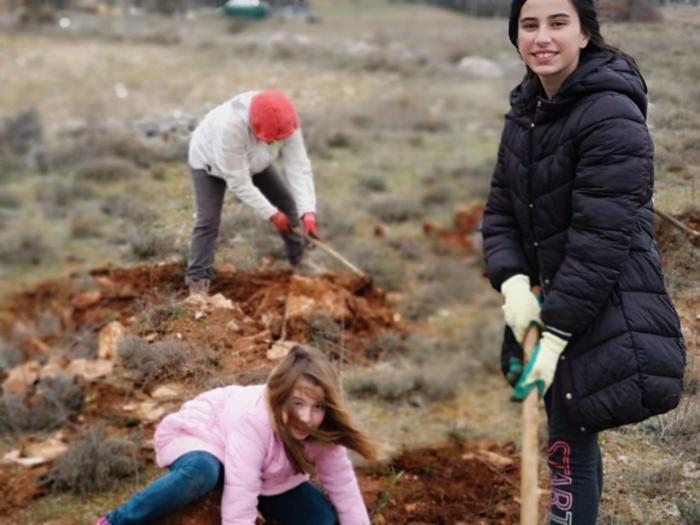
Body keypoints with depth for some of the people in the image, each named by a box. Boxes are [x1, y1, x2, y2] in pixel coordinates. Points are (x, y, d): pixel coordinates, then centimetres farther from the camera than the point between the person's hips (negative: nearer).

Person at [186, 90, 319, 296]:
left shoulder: (286, 122, -32)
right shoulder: (230, 126, -46)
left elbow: (299, 167, -32)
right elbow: (238, 181, -38)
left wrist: (308, 212, -43)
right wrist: (271, 214, -34)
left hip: (253, 161, 5)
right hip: (210, 162, -5)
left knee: (287, 202, 3)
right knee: (208, 221, -17)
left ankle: (301, 259, 17)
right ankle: (198, 279, -10)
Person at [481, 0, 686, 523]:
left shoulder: (611, 116, -20)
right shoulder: (526, 110, 6)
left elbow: (601, 238, -23)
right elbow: (501, 208, 7)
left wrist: (556, 333, -23)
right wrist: (513, 282, -11)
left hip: (604, 311, -7)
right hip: (550, 297, 8)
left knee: (568, 441, -2)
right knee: (570, 431, 19)